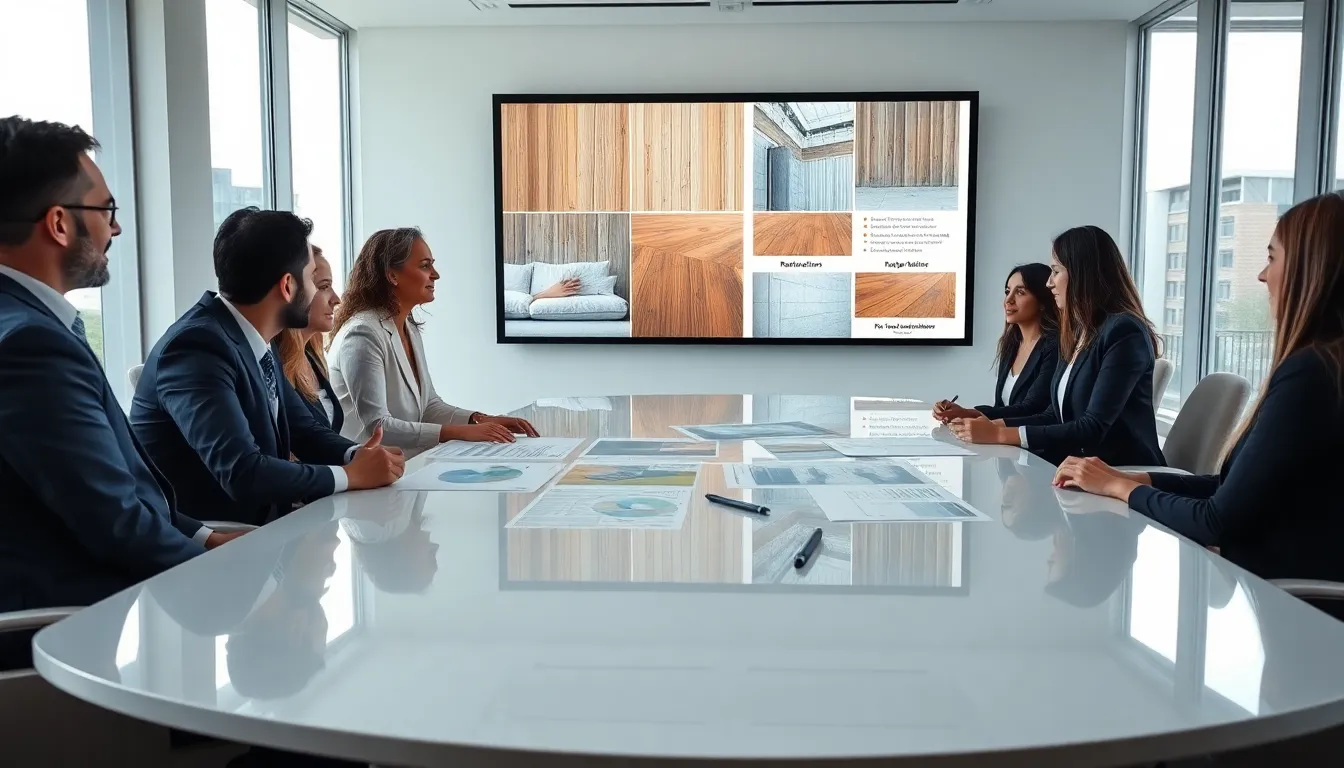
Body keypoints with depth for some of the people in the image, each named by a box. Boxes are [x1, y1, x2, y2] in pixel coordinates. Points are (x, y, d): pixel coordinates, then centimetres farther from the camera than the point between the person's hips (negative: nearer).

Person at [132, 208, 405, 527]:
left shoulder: (253, 342, 4)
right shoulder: (198, 347, -21)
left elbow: (304, 431, 10)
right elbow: (243, 473, -29)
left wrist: (355, 455, -10)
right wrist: (352, 474, -18)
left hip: (258, 525, 8)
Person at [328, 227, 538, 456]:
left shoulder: (410, 328, 10)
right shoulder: (363, 334, -16)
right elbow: (376, 426, -22)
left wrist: (481, 420, -4)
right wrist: (460, 432, -26)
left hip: (410, 464, 8)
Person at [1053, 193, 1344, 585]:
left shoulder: (1310, 374, -22)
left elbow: (1220, 520, -19)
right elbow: (1239, 488, 12)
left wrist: (1120, 487, -3)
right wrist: (1134, 478, 2)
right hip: (1286, 585, 8)